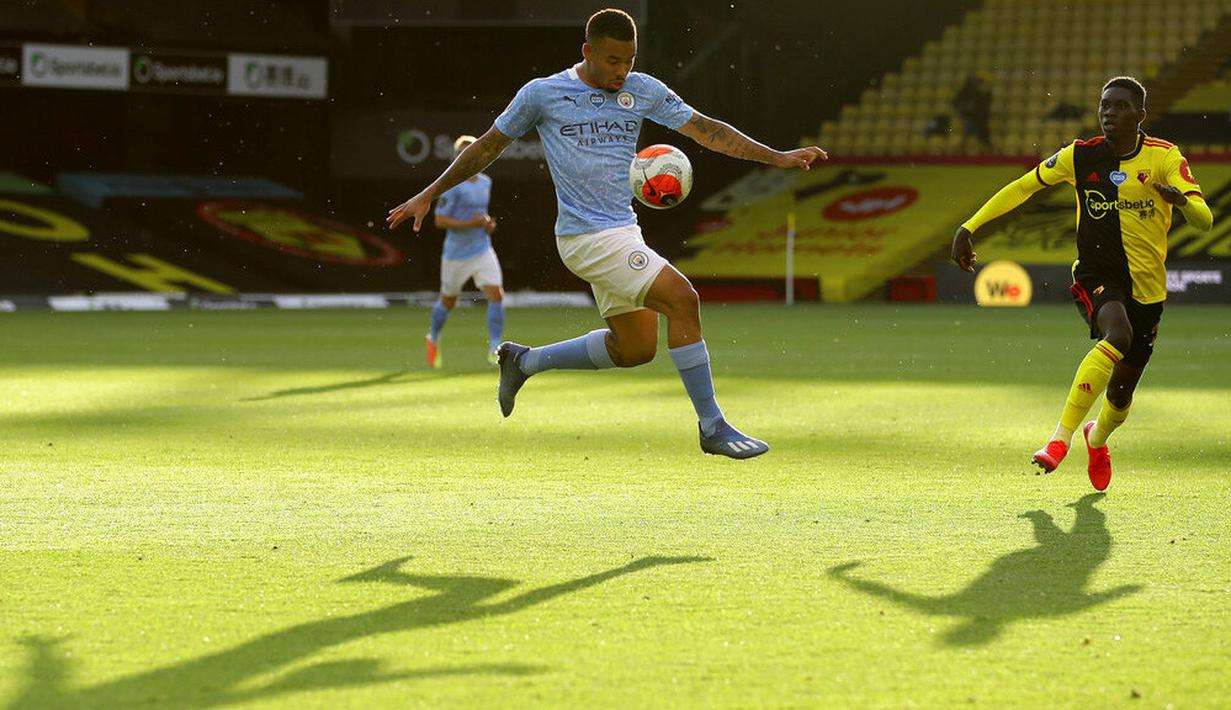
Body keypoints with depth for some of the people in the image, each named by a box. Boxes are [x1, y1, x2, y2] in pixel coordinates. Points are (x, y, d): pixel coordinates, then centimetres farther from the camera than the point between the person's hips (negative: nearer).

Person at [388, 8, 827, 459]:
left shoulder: (643, 90, 5)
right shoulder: (542, 94, -6)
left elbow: (705, 129, 2)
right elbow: (488, 147, 5)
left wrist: (776, 157, -8)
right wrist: (429, 195, 7)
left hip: (621, 232, 7)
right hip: (587, 235, -7)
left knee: (635, 347, 13)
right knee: (682, 298, -19)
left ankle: (524, 362, 30)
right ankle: (712, 426, -11)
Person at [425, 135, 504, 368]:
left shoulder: (485, 182, 6)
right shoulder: (453, 186, -16)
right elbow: (440, 220, -16)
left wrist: (488, 223, 3)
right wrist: (470, 224, -23)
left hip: (483, 250, 5)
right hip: (456, 254, -5)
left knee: (496, 294, -13)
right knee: (448, 301, 13)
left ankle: (495, 349, -12)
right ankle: (433, 339, 40)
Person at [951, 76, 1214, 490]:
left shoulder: (1164, 157, -6)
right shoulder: (1080, 156, -3)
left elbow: (1204, 220, -14)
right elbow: (1023, 187, 8)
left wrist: (1181, 199, -37)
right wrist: (969, 227, 2)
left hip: (1146, 290, 2)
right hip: (1095, 279, -2)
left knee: (1121, 394, 9)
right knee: (1118, 334, -35)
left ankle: (1098, 439, 46)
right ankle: (1061, 437, -34)